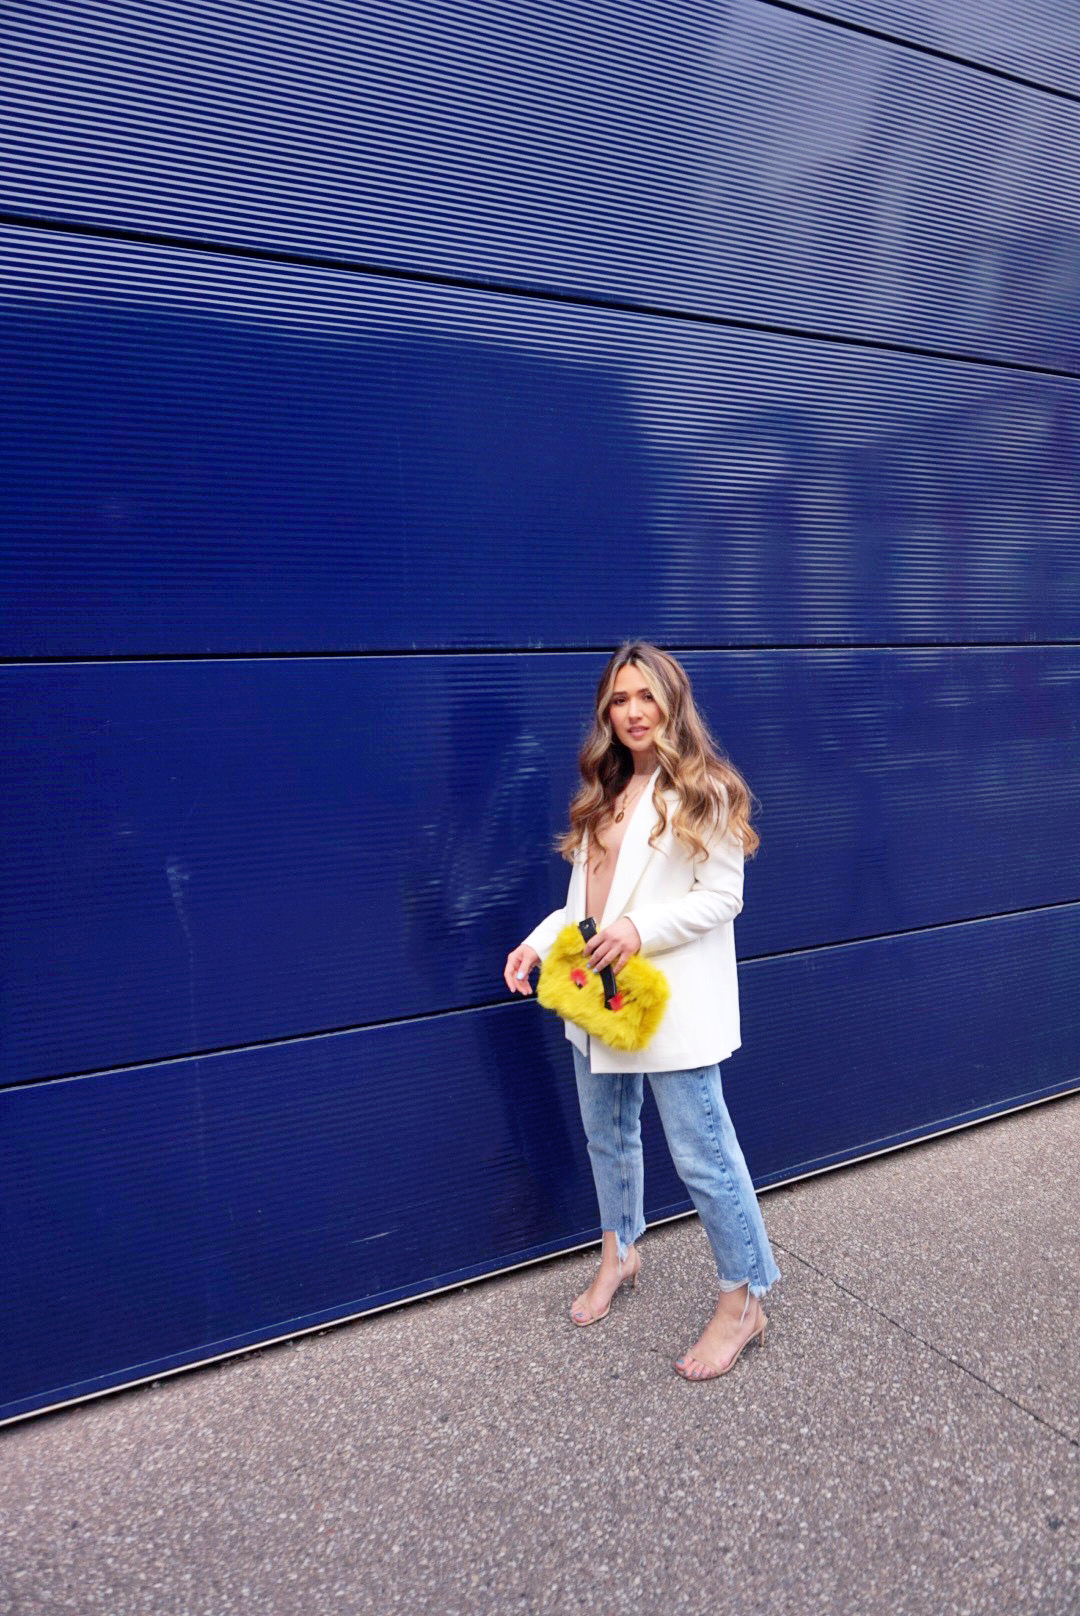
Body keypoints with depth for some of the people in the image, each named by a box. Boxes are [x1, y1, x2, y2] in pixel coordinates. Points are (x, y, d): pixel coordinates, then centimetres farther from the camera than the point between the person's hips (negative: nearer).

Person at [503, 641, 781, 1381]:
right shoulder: (605, 794, 12)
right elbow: (587, 897, 13)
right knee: (608, 1136, 21)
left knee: (701, 1153, 0)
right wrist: (540, 942, -1)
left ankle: (745, 1301, 19)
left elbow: (722, 896, -14)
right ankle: (620, 1252, 44)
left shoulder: (704, 791, -9)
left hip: (671, 1003, -7)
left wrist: (641, 928, -25)